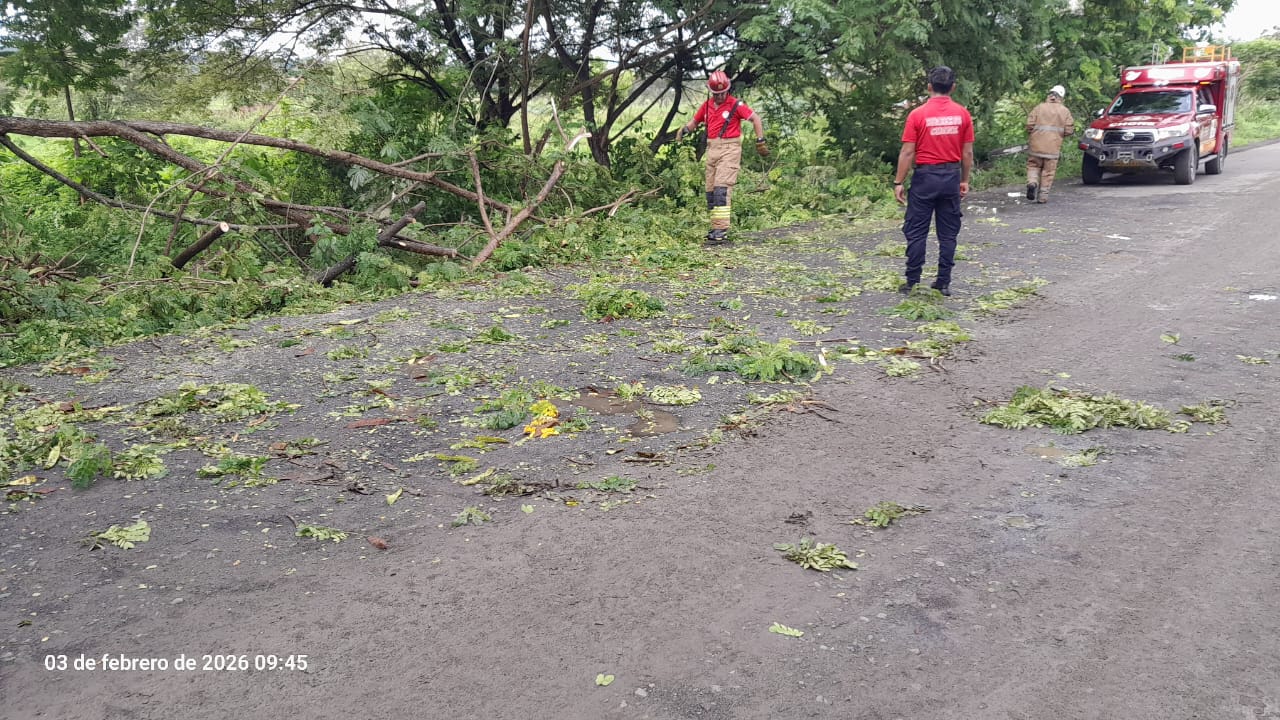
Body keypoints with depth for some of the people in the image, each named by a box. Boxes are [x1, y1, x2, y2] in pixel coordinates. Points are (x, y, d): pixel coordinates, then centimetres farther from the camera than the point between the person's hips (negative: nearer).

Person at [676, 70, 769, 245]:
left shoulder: (736, 105, -6)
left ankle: (721, 230, -21)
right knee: (711, 191, 7)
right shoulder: (707, 106, 11)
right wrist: (684, 129, 5)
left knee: (721, 189, -18)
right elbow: (695, 121, 25)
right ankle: (717, 228, 13)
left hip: (729, 149, -7)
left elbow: (756, 118, -3)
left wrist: (760, 141, -4)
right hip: (712, 149, 7)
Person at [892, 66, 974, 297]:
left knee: (916, 232, 4)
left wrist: (898, 182, -4)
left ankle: (912, 283, 6)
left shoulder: (917, 115, -9)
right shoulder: (962, 114, 0)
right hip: (952, 177, 3)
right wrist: (965, 180, 14)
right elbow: (968, 152, 4)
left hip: (925, 176, -3)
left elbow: (907, 152, -9)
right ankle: (944, 283, 13)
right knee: (948, 233, 10)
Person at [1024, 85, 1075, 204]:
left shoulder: (1039, 107, 1)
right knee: (1048, 171, 7)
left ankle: (1032, 182, -13)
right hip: (1053, 146, 0)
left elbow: (1030, 124, -5)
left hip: (1036, 145, 0)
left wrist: (1032, 135, 13)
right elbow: (1069, 129, 1)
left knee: (1033, 165, 13)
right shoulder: (1065, 111, 4)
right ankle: (1043, 195, 7)